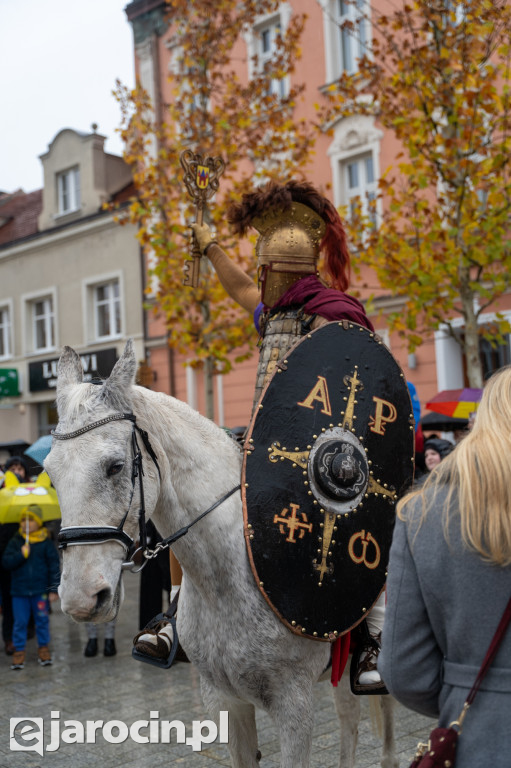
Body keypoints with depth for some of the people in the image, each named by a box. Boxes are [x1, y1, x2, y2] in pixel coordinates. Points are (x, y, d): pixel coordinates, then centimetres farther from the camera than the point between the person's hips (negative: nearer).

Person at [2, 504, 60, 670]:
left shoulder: (46, 543, -2)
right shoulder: (15, 542, 2)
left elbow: (54, 567, -1)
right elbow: (6, 562, -5)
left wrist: (54, 590, -3)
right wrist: (21, 554, -19)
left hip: (40, 590, -1)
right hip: (19, 591, 1)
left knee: (42, 620, 8)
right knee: (20, 622, 5)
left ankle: (43, 648, 23)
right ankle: (19, 651, 16)